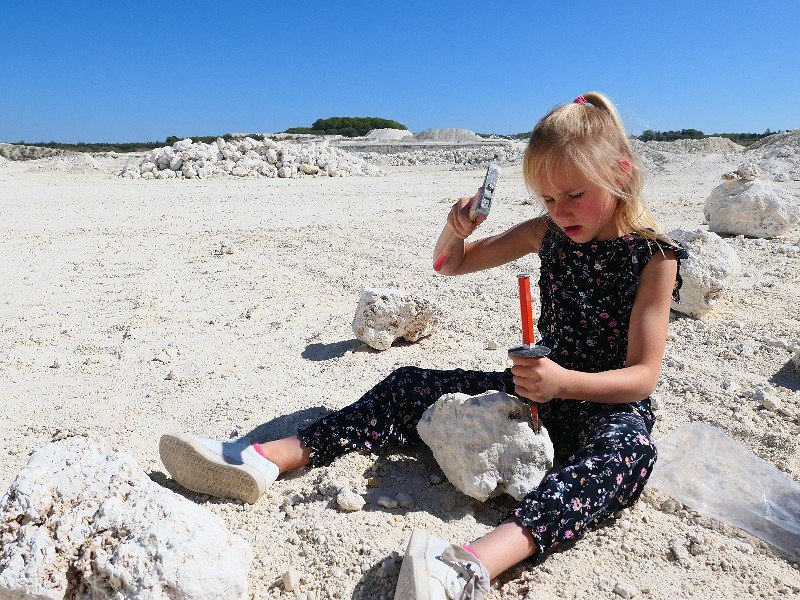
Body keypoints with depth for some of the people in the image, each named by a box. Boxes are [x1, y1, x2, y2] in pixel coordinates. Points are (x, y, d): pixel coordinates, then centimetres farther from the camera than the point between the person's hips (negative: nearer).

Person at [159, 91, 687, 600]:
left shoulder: (654, 257, -12)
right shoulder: (549, 232, 3)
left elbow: (643, 376, -16)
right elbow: (450, 264, 10)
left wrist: (565, 382, -34)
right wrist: (457, 229, -13)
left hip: (609, 406, -4)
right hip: (539, 389, 5)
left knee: (630, 448, -41)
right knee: (411, 387, -9)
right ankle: (264, 460, -15)